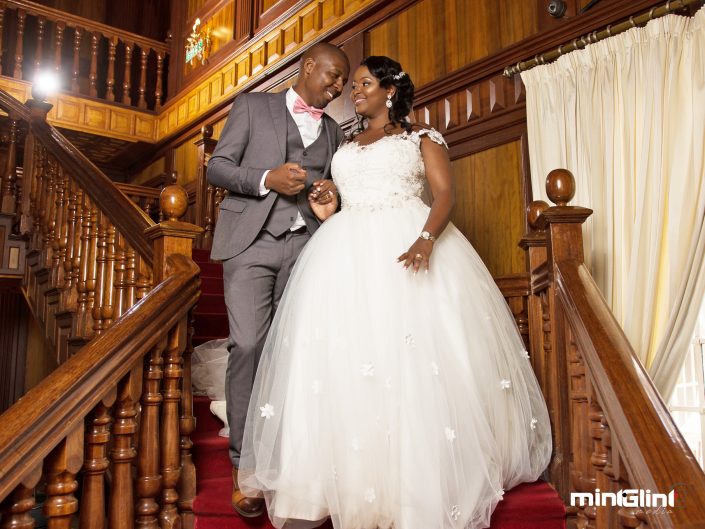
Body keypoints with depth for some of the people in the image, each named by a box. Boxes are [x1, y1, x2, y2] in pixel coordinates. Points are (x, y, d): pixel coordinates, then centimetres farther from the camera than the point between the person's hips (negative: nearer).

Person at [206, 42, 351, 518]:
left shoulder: (333, 131, 22)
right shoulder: (252, 106, 11)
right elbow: (217, 166, 5)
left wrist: (330, 195, 1)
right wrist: (267, 178, -12)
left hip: (306, 245, 4)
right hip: (252, 241, -3)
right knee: (249, 344, -14)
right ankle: (245, 460, -2)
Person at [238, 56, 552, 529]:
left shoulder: (422, 136, 10)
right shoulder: (345, 146, 24)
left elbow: (446, 193, -4)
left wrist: (425, 240, -23)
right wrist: (326, 211, 2)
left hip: (407, 244, -4)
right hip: (348, 254, 5)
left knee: (418, 363, -9)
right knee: (345, 362, -5)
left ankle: (423, 480, 5)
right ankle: (356, 478, 4)